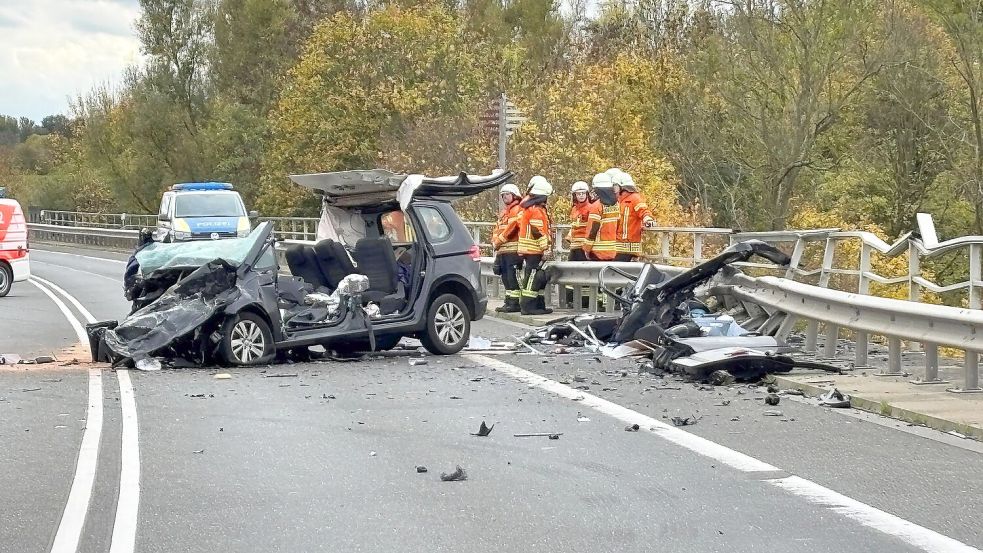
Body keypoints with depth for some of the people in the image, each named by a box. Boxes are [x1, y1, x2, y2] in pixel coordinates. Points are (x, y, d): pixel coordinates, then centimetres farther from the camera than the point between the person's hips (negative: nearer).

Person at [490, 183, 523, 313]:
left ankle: (515, 303, -13)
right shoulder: (503, 212, 24)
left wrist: (499, 240, -10)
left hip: (513, 250, -10)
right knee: (506, 278, 12)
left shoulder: (518, 210, -6)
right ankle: (509, 302, 17)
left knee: (513, 277, -12)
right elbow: (497, 229, 22)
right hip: (502, 251, 10)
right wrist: (495, 241, 4)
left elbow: (511, 228, -16)